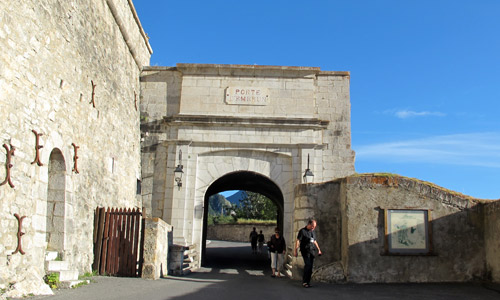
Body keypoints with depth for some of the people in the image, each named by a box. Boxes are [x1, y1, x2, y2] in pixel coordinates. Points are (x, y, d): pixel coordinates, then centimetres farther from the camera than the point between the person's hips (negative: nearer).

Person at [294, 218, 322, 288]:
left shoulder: (313, 232, 17)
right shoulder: (302, 231, -4)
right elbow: (298, 241, -8)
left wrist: (319, 250, 28)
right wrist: (295, 250, -13)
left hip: (312, 251, 7)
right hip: (305, 250, -7)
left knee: (310, 266, 4)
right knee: (307, 265, -17)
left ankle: (308, 282, 9)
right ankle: (304, 282, -12)